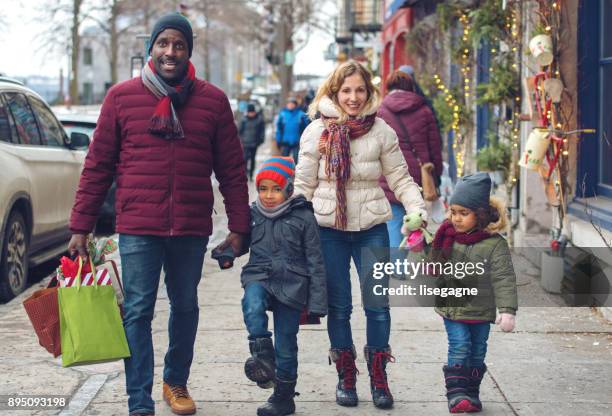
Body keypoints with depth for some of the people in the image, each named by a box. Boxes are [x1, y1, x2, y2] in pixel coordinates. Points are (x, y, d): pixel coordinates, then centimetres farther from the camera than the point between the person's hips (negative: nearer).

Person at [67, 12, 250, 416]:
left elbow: (232, 169, 6)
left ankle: (176, 382, 34)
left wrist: (239, 226, 4)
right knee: (138, 312, -2)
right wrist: (81, 226, 2)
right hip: (138, 228, -1)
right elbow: (97, 166, 4)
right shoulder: (122, 96, 2)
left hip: (192, 230, 2)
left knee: (186, 307, 14)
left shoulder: (213, 100, 4)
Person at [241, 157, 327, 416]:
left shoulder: (303, 217, -1)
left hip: (291, 284, -2)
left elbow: (315, 262, 0)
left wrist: (316, 304, -2)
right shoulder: (252, 215, 6)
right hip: (259, 278, 2)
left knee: (286, 344, 3)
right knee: (252, 304, -34)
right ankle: (262, 355, -24)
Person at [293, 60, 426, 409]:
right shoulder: (317, 132, -1)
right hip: (329, 229, 0)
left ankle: (379, 377, 14)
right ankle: (346, 377, 20)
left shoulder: (381, 131, 0)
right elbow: (304, 185, 3)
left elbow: (401, 179, 2)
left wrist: (419, 210, -13)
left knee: (378, 305, 0)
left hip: (372, 229, 0)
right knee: (338, 307, 7)